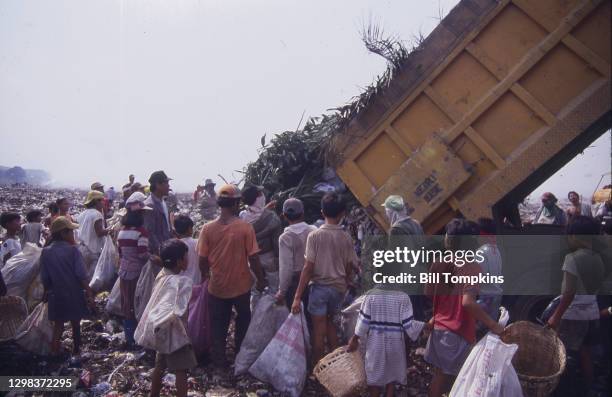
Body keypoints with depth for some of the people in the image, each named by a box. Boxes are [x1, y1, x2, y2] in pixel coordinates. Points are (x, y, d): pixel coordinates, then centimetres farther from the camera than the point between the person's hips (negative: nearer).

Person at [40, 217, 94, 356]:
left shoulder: (46, 252, -5)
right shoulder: (72, 250, -14)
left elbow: (45, 278, 1)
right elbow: (81, 275, -16)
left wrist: (46, 292, 16)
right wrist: (89, 292, -10)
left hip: (56, 295, 2)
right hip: (74, 294, -2)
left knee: (58, 325, 14)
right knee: (76, 324, 16)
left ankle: (55, 352, 6)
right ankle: (76, 349, 30)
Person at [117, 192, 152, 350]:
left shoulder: (121, 231, 5)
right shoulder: (141, 232, -16)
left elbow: (119, 252, 13)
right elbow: (143, 255, -20)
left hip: (124, 272, 6)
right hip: (137, 273, -6)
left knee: (126, 305, 14)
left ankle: (129, 339, 24)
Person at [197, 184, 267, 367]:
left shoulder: (208, 228, -11)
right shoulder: (245, 227, -16)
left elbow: (202, 259, -6)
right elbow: (253, 257, -14)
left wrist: (205, 275, 14)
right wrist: (261, 280, 0)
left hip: (217, 286, 1)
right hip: (241, 285, -1)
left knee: (218, 325, 18)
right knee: (243, 318, 25)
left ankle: (219, 360, 27)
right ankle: (241, 352, 37)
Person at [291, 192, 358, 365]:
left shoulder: (315, 236, -13)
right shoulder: (346, 237, -3)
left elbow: (308, 268, -15)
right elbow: (349, 268, 3)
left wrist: (297, 297, -12)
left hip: (320, 286, -3)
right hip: (339, 288, 4)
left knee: (319, 330, 8)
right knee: (329, 322, 25)